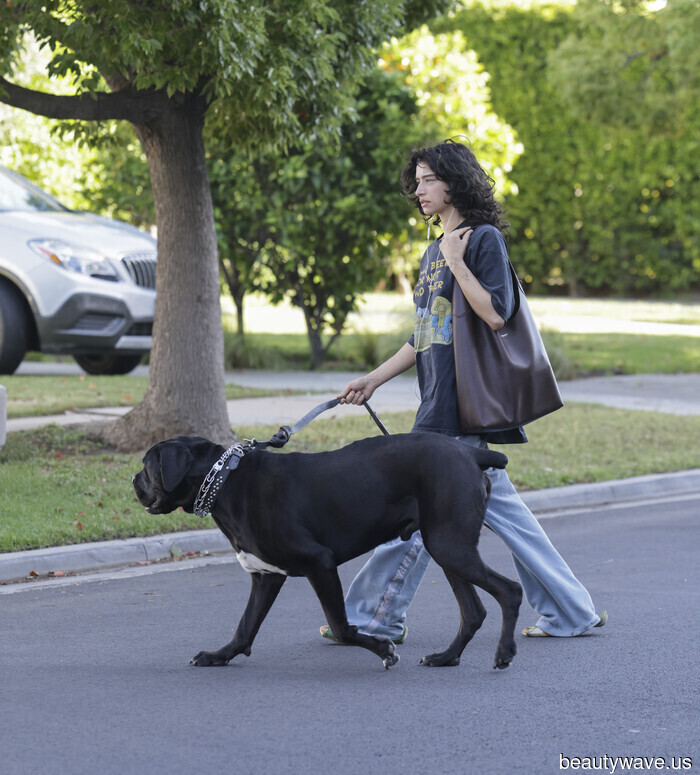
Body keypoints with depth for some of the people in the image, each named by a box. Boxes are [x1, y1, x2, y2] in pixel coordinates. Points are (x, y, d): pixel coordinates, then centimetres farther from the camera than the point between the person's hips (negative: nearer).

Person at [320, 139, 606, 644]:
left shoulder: (484, 239, -7)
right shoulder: (435, 250, 20)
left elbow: (496, 315, -17)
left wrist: (456, 262, -15)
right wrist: (373, 380, 18)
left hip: (462, 404, -9)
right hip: (441, 401, 9)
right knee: (500, 507, 9)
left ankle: (375, 616, 2)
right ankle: (571, 610, 13)